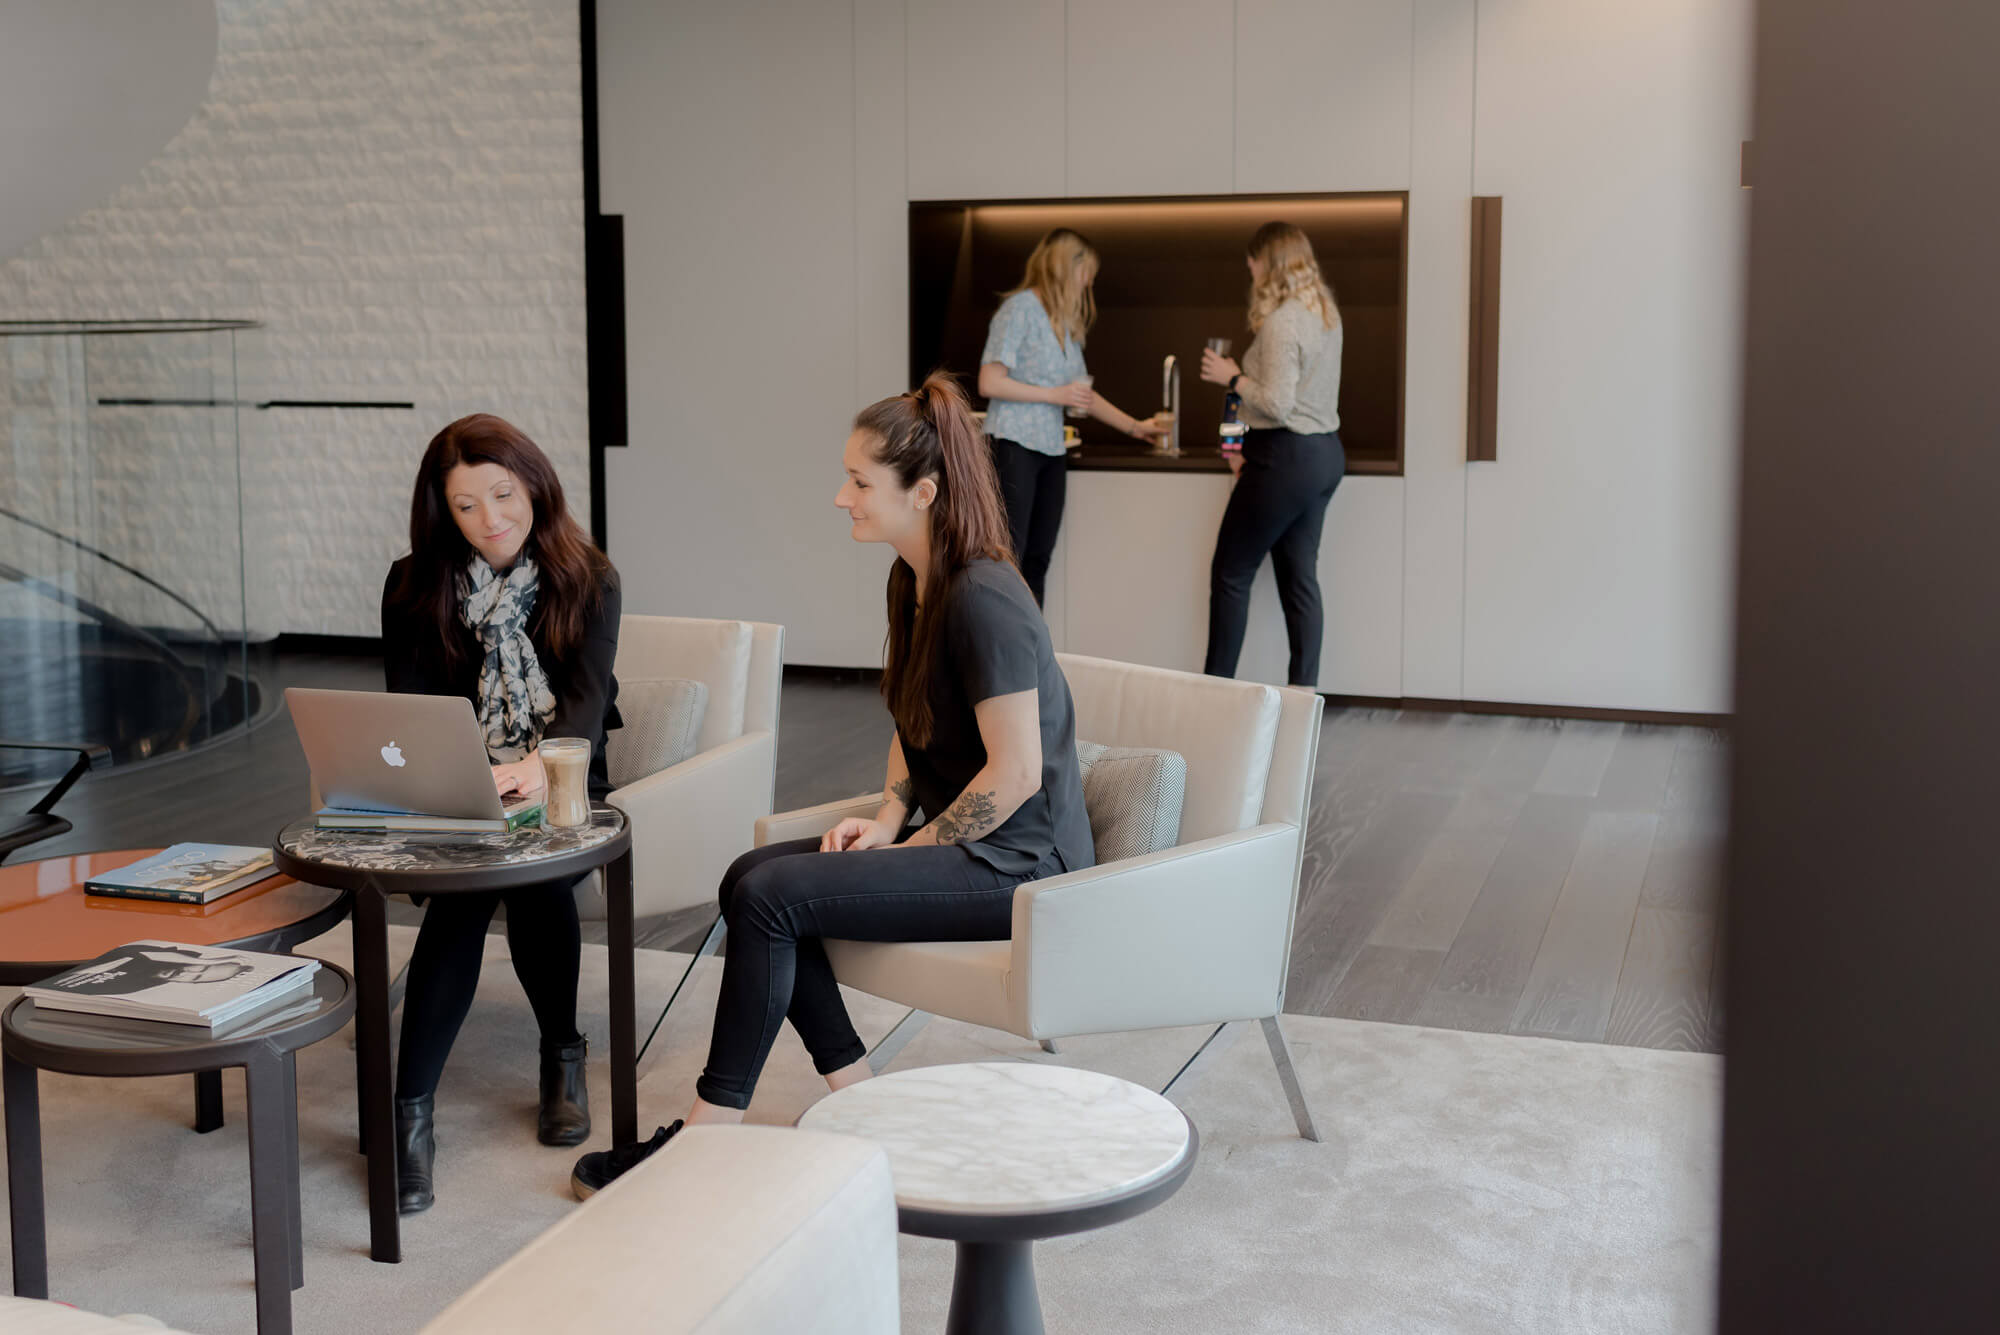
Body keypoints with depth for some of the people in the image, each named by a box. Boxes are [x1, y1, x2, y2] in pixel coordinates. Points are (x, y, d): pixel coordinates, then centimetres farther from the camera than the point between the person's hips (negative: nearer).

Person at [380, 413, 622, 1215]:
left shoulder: (586, 581, -1)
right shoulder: (415, 587, 3)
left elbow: (587, 699, -15)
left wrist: (539, 767, -38)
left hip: (558, 787, 0)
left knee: (536, 869, -32)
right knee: (466, 878, -31)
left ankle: (562, 1055, -5)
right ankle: (411, 1109, -29)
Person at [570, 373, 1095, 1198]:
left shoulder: (983, 601, -21)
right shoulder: (912, 583, 9)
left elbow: (1015, 773, -22)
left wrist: (913, 847, -13)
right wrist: (887, 818, 3)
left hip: (1015, 860, -9)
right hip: (954, 840, 9)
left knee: (771, 895, -18)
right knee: (750, 875, -2)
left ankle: (709, 1138, -7)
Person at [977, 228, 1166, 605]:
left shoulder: (1066, 323, 16)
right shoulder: (1020, 308, -8)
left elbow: (1083, 393, 22)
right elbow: (989, 383, -13)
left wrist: (1134, 427, 22)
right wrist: (1056, 395, -13)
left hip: (1051, 450, 8)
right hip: (1013, 446, -8)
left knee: (1036, 561, 7)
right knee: (1007, 560, -10)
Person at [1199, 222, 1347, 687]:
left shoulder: (1280, 322, -18)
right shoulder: (1325, 313, 11)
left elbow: (1277, 404, -22)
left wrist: (1234, 377, -7)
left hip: (1288, 460, -9)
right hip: (1324, 452, 9)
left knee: (1231, 572, 2)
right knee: (1300, 577, 11)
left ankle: (1217, 686, 8)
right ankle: (1303, 690, 11)